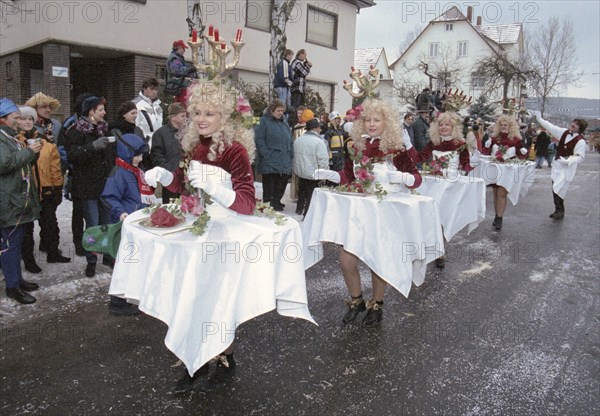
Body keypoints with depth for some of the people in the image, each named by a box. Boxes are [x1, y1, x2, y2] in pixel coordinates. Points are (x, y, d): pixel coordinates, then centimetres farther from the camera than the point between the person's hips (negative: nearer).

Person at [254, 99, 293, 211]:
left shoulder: (284, 122, 18)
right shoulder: (264, 121, -3)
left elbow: (289, 140, 20)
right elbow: (259, 139, -10)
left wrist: (291, 155, 11)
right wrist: (266, 155, -17)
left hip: (284, 161, 6)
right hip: (270, 161, -6)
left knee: (282, 181, 9)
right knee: (269, 184, -2)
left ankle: (276, 202, 24)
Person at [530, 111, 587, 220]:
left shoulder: (580, 141, -15)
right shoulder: (565, 132, 2)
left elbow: (580, 157, -16)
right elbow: (551, 127, 7)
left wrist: (567, 160, -31)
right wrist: (539, 118, 6)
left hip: (567, 168, -7)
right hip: (557, 164, 7)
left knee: (558, 190, -12)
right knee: (555, 189, 11)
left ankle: (560, 211, 3)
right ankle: (558, 210, 24)